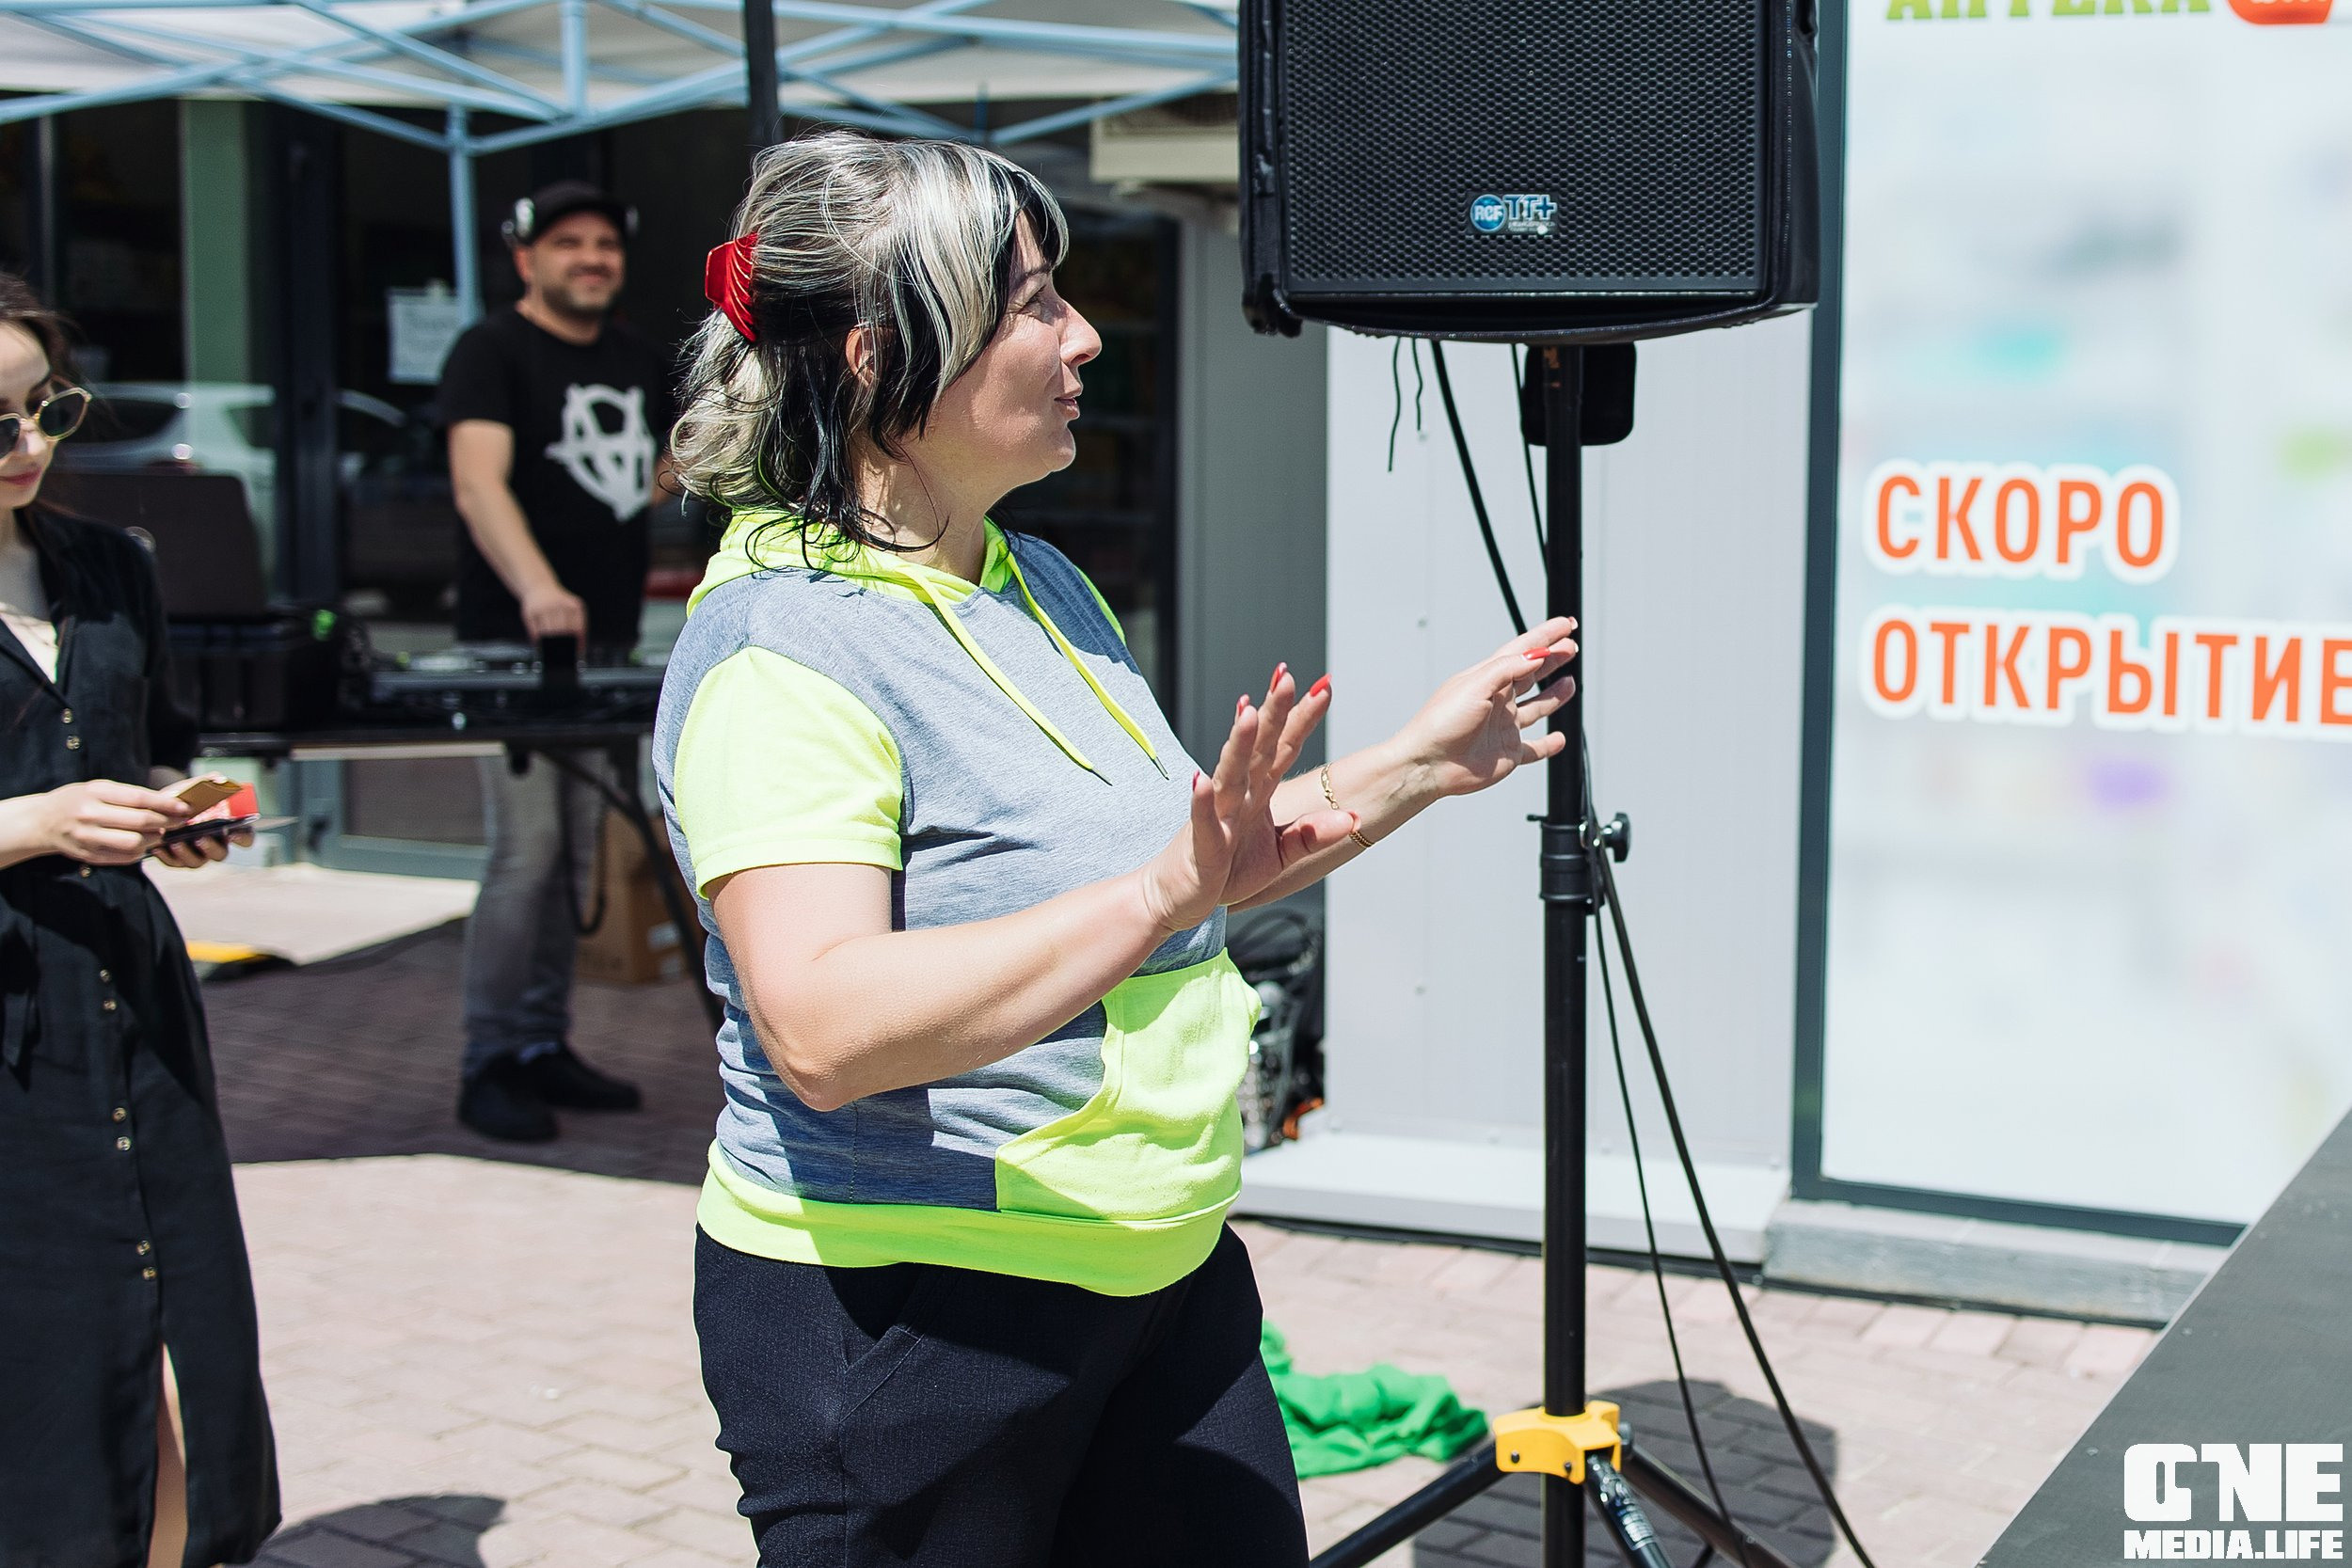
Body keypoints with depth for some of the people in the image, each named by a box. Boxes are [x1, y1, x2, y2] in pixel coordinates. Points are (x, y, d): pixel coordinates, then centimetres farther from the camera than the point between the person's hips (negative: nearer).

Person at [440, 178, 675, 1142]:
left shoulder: (636, 359, 16)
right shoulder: (492, 351, -7)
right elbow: (478, 483, -23)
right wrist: (535, 586, -39)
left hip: (608, 643, 7)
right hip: (514, 645, -7)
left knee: (578, 857, 10)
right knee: (525, 853, -10)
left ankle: (546, 1046, 19)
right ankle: (491, 1065, -1)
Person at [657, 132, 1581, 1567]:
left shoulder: (1045, 586, 11)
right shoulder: (783, 649, -19)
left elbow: (1188, 868, 22)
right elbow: (825, 1030, -32)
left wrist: (1420, 764, 16)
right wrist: (1166, 892, -37)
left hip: (1164, 1281, 8)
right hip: (909, 1325, -8)